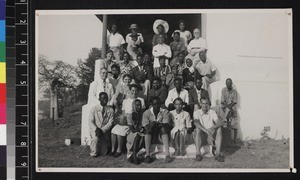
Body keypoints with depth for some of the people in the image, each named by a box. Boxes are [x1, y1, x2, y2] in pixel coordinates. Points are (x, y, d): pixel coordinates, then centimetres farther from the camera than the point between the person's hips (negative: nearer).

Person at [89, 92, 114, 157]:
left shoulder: (110, 110, 0)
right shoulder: (94, 109, -2)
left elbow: (110, 123, -6)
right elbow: (90, 122, -5)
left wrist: (102, 130, -21)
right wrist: (96, 129, -24)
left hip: (105, 130, 1)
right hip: (94, 129, -1)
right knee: (96, 137, -35)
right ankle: (94, 152, -9)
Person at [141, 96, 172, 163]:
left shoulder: (165, 112, 0)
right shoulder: (146, 113, 2)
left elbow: (166, 124, -14)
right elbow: (145, 125, -10)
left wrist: (157, 124, -31)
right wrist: (151, 125, -31)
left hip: (162, 133, -1)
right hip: (150, 133, 1)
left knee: (163, 128, -33)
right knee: (147, 129, -31)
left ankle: (167, 155, -42)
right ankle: (147, 155, -37)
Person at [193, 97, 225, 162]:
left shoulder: (212, 112, 1)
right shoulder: (197, 112, -3)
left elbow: (220, 123, -15)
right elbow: (196, 122, -24)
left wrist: (212, 128, -36)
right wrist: (206, 130, -39)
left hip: (211, 134, 1)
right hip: (201, 135, -1)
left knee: (219, 129, -26)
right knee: (197, 129, -32)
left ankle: (218, 153, -32)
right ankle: (198, 153, -35)